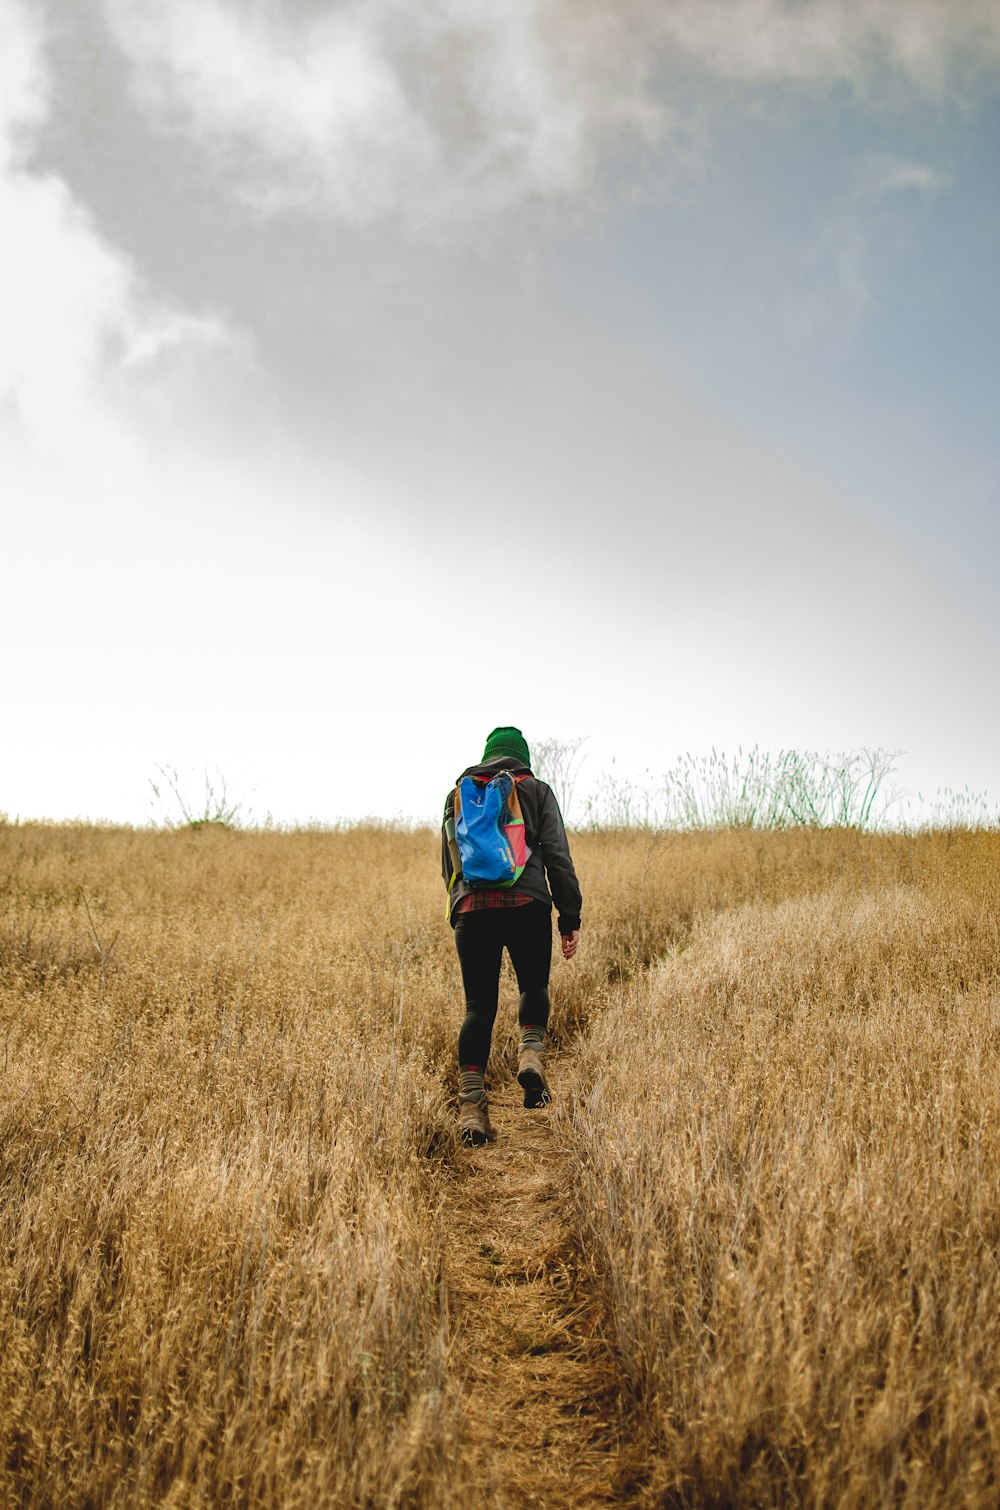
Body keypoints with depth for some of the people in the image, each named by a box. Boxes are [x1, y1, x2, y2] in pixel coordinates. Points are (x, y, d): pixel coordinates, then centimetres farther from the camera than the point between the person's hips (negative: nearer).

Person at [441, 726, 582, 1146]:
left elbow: (448, 863, 23)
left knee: (479, 1006, 6)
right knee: (534, 986, 21)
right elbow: (557, 855, 3)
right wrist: (570, 917, 3)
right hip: (527, 905, -2)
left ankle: (471, 1103, -4)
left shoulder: (457, 794, 21)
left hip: (471, 907, 2)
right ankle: (531, 1051, -6)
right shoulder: (537, 791, 12)